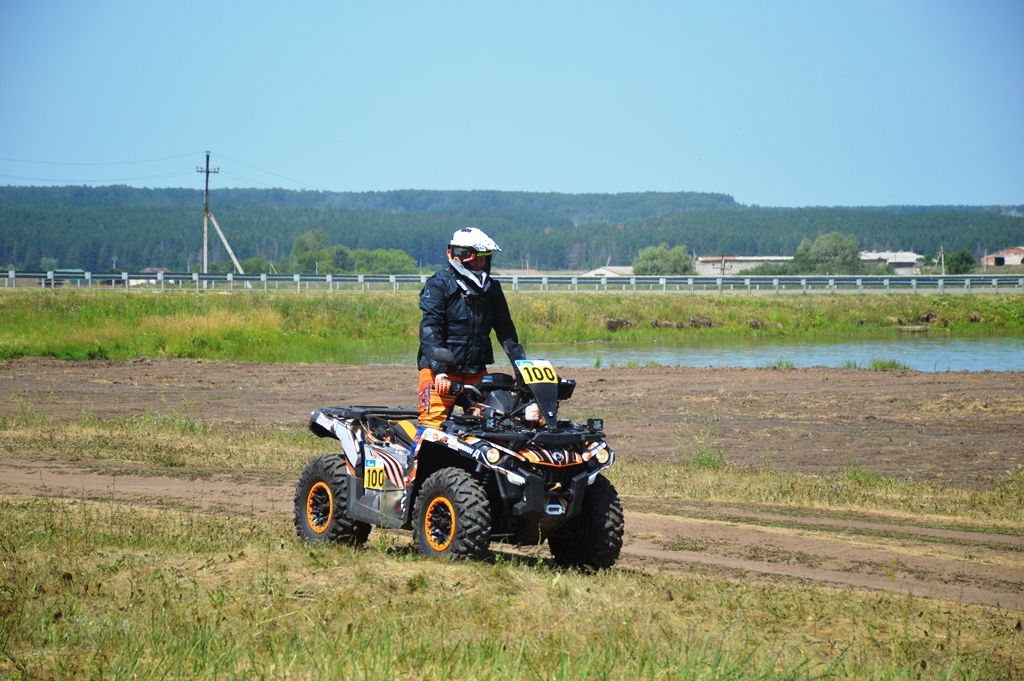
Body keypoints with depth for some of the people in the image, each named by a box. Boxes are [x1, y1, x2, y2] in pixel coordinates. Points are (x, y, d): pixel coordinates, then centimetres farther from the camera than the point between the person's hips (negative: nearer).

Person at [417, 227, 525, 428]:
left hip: (477, 372, 6)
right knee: (433, 425, -15)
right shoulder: (438, 285, -5)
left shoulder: (491, 288, 13)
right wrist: (440, 370, -26)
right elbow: (429, 330, -15)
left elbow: (505, 331, 15)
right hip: (441, 373, -6)